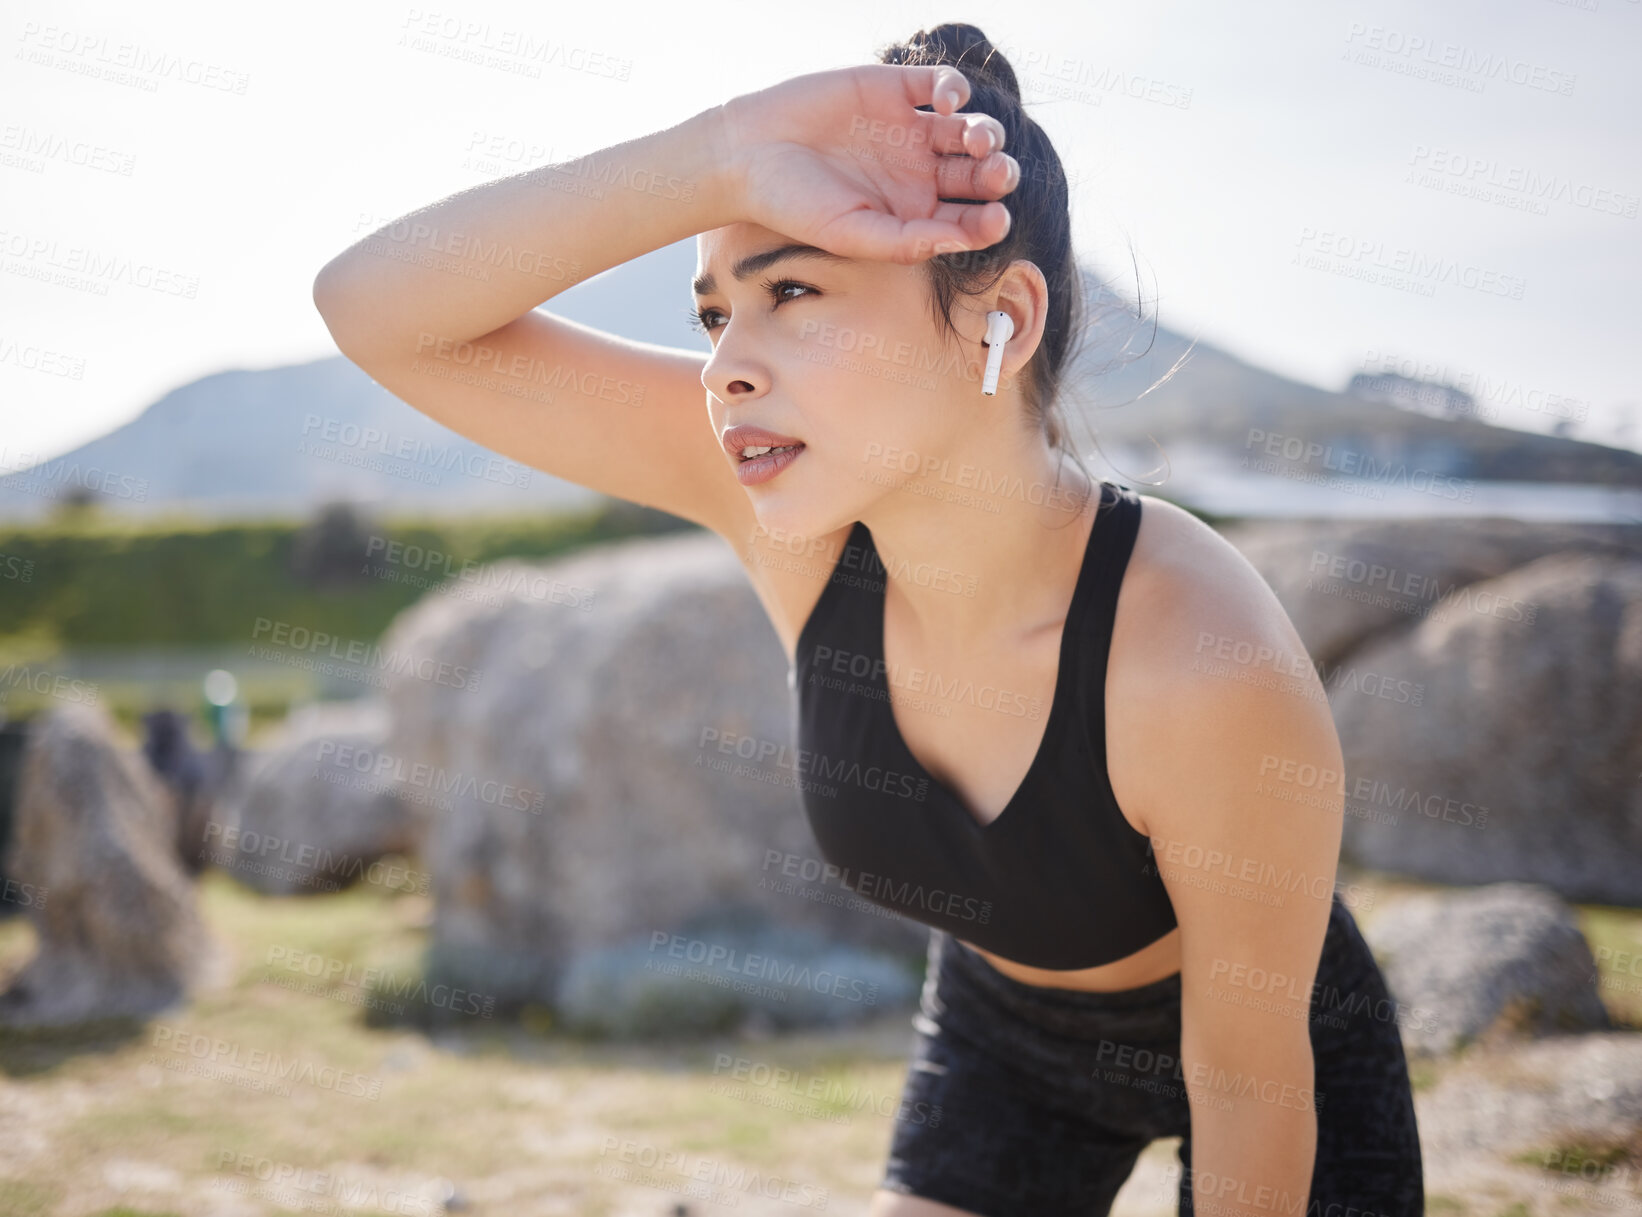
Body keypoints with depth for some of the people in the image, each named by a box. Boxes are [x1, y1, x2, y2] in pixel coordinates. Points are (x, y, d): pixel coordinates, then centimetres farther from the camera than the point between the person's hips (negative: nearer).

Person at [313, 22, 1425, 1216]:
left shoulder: (1207, 664, -38)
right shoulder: (799, 497, -26)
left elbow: (1247, 1079, -23)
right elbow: (376, 308, -32)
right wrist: (717, 160, -47)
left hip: (1271, 1046, -3)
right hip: (1004, 1025, 3)